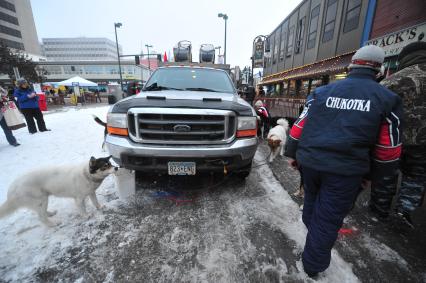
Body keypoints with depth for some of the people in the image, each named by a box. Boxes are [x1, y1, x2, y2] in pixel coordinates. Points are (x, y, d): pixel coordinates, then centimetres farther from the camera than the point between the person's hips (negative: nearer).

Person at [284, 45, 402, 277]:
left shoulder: (321, 92, 6)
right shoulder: (387, 98, 3)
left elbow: (299, 127, 4)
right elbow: (388, 147, 5)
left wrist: (292, 154, 14)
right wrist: (375, 173, 18)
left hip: (309, 162, 3)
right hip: (345, 171, -2)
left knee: (312, 201, 28)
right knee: (328, 218, 10)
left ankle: (312, 230, 55)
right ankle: (313, 266, 27)